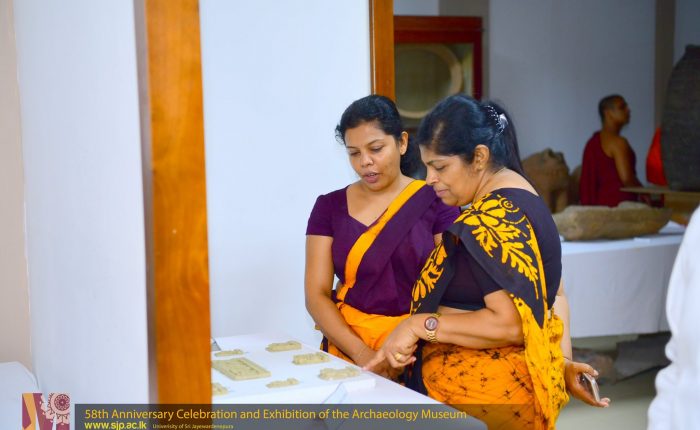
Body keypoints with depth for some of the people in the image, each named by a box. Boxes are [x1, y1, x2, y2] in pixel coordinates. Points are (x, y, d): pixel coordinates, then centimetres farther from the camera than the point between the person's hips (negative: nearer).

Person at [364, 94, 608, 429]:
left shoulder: (493, 217, -21)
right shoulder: (519, 199, 10)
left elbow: (508, 323, -26)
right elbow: (553, 294, 14)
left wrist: (421, 324, -20)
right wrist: (561, 361, 7)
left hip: (483, 394, -10)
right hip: (496, 383, 10)